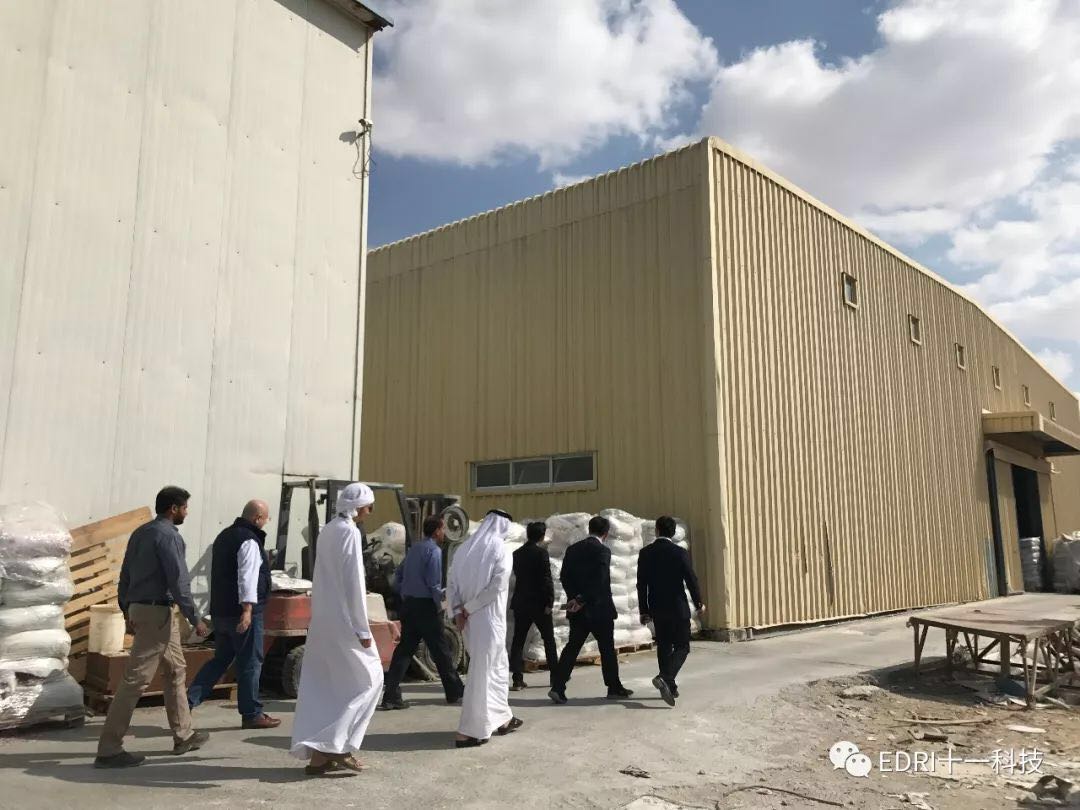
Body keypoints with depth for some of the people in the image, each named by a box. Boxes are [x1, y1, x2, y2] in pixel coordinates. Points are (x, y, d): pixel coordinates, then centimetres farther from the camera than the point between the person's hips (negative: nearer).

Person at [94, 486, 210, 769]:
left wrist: (128, 612, 23)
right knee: (135, 679, -6)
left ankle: (183, 736, 24)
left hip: (139, 608, 10)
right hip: (158, 611, -10)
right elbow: (178, 581, -18)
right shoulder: (168, 536, -14)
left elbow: (125, 576, 17)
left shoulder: (140, 533, 13)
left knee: (176, 670, 17)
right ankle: (109, 750, -3)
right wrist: (194, 618, -13)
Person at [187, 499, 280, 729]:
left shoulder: (224, 536, 15)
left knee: (220, 659, 18)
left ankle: (189, 700, 10)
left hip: (220, 611, 9)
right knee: (250, 663, 1)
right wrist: (247, 610, -29)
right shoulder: (249, 541, -16)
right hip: (242, 613, -9)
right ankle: (251, 714, 9)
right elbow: (247, 577, -25)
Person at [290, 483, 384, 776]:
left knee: (320, 687, 11)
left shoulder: (327, 531, 11)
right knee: (368, 679, 3)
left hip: (322, 620, 9)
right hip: (343, 621, -9)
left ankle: (318, 751, 15)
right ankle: (333, 748, 1)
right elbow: (353, 583, -18)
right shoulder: (349, 533, -15)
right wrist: (363, 629, -15)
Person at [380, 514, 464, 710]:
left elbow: (397, 576, 16)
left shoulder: (414, 549, 12)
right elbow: (433, 583, -18)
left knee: (405, 649, 7)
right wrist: (442, 595, -2)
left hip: (408, 605, 7)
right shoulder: (434, 551, -13)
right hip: (426, 606, -7)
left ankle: (391, 696, 2)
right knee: (440, 650, 5)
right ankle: (454, 691, 18)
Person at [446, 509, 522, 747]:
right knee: (483, 673, 0)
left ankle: (502, 718, 31)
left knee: (497, 666, 20)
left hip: (469, 619, 7)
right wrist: (467, 609, -12)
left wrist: (458, 611, -2)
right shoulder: (500, 551, -10)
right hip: (489, 620, -7)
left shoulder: (465, 548, 7)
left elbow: (451, 583, 4)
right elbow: (496, 588, -18)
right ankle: (468, 731, 0)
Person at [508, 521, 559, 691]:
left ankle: (518, 679, -2)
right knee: (549, 639, 11)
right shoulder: (541, 552, -10)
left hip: (520, 602, 4)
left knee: (518, 640, 4)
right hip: (539, 603, -4)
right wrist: (550, 601, -13)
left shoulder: (517, 554, 8)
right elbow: (547, 579, -15)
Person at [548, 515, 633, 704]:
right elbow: (599, 581, -20)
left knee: (572, 647, 6)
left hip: (577, 610, 5)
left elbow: (564, 577, 3)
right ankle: (614, 688, 21)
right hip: (599, 608, -5)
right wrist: (582, 601, -15)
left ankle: (557, 687, -3)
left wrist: (575, 597, -4)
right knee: (607, 649, 9)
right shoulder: (602, 551, -12)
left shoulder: (572, 549, 7)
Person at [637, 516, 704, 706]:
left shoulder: (645, 553, -2)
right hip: (678, 608, -3)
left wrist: (643, 610, 9)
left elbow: (641, 584, 1)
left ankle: (670, 687, 18)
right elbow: (691, 580, -8)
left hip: (657, 610, 4)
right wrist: (698, 603, 8)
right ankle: (665, 678, -17)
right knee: (682, 647, 4)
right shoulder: (680, 553, -11)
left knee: (664, 647, 14)